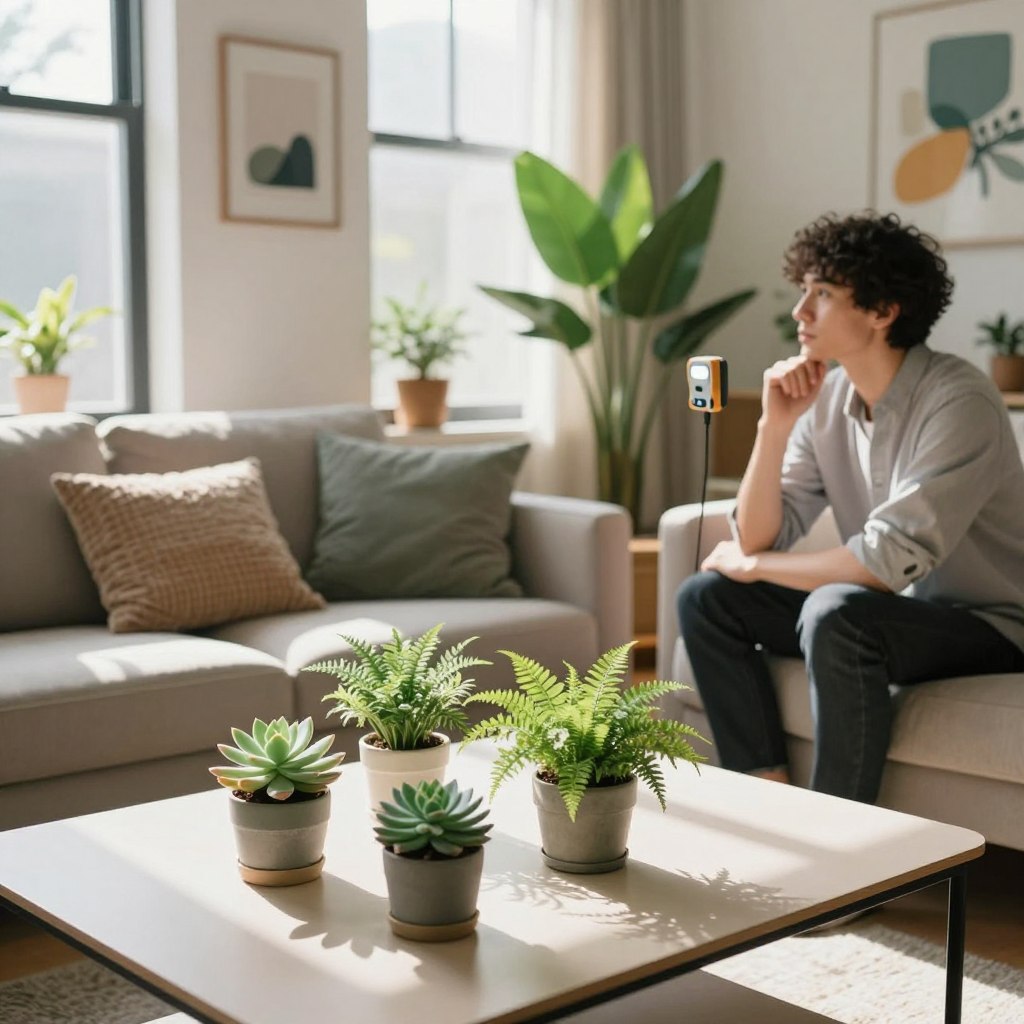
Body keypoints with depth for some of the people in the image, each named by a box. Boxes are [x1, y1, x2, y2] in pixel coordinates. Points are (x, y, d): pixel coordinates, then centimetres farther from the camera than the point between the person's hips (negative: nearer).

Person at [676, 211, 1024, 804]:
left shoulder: (958, 401, -23)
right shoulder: (825, 398, -2)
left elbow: (886, 562, -29)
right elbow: (760, 538, -3)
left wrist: (748, 566, -15)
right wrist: (774, 426, -16)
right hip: (890, 608, 8)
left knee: (836, 612, -35)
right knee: (706, 597, -2)